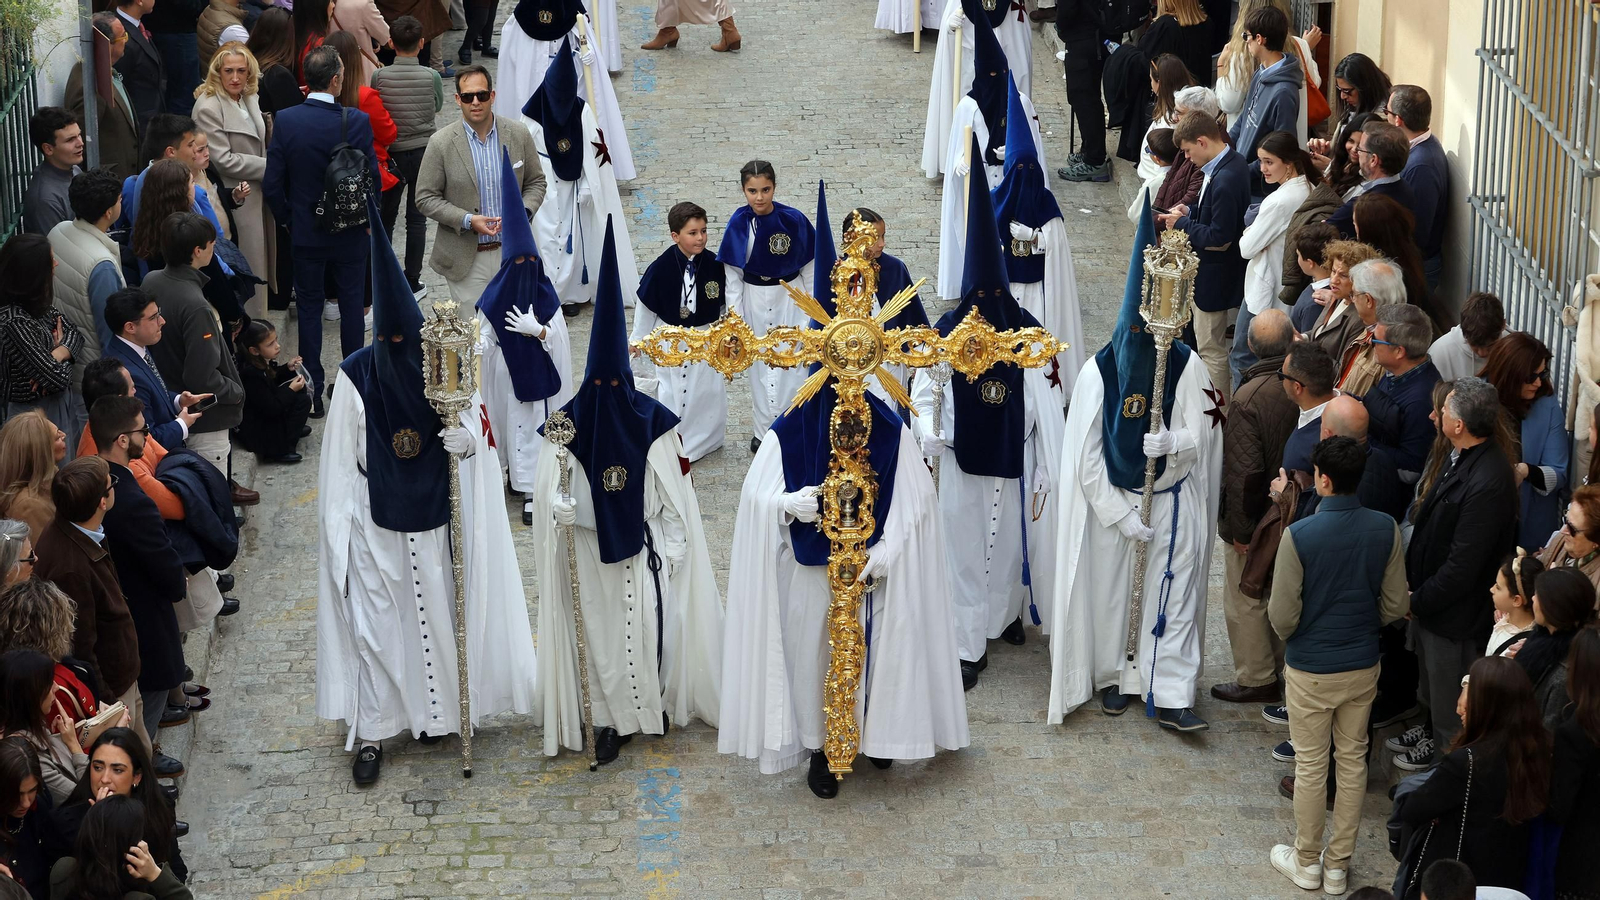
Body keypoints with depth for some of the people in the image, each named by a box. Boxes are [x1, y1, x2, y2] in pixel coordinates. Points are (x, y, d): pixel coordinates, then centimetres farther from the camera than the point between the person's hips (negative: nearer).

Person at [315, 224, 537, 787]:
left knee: (435, 612, 15)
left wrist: (467, 438, -28)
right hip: (376, 523, -2)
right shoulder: (357, 376, -14)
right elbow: (340, 463, -7)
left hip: (434, 520, 2)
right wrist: (339, 529, -7)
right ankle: (370, 734, 11)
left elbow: (476, 434, -3)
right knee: (372, 624, 2)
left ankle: (430, 711, 34)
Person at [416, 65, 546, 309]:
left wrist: (523, 211, -11)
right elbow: (425, 198, -4)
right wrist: (467, 220, -17)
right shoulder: (441, 143, -8)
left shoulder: (518, 134, -1)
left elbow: (536, 182, 10)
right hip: (466, 259, -2)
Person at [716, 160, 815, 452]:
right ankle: (764, 429, 24)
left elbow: (809, 263, -2)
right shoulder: (739, 223, -14)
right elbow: (731, 271, -6)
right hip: (754, 297, 1)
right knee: (761, 364, 11)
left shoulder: (793, 219, -15)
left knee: (792, 360, 2)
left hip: (790, 295, -1)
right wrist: (735, 313, -5)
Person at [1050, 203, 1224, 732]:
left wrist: (1172, 442, -29)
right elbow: (1086, 456, -11)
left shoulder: (1185, 367, -10)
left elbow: (1202, 432, -4)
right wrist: (1122, 515, -13)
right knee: (1110, 589, 9)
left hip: (1173, 500, 0)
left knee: (1174, 592, -2)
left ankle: (1170, 696, 1)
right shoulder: (1097, 373, -13)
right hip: (1112, 499, 0)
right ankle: (1114, 677, 28)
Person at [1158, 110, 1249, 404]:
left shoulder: (1224, 180, -29)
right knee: (1216, 346, 22)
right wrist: (1190, 212, 1)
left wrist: (1182, 223, -16)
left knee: (1211, 350, 4)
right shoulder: (1234, 162, 2)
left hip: (1213, 277, -10)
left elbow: (1219, 238, -28)